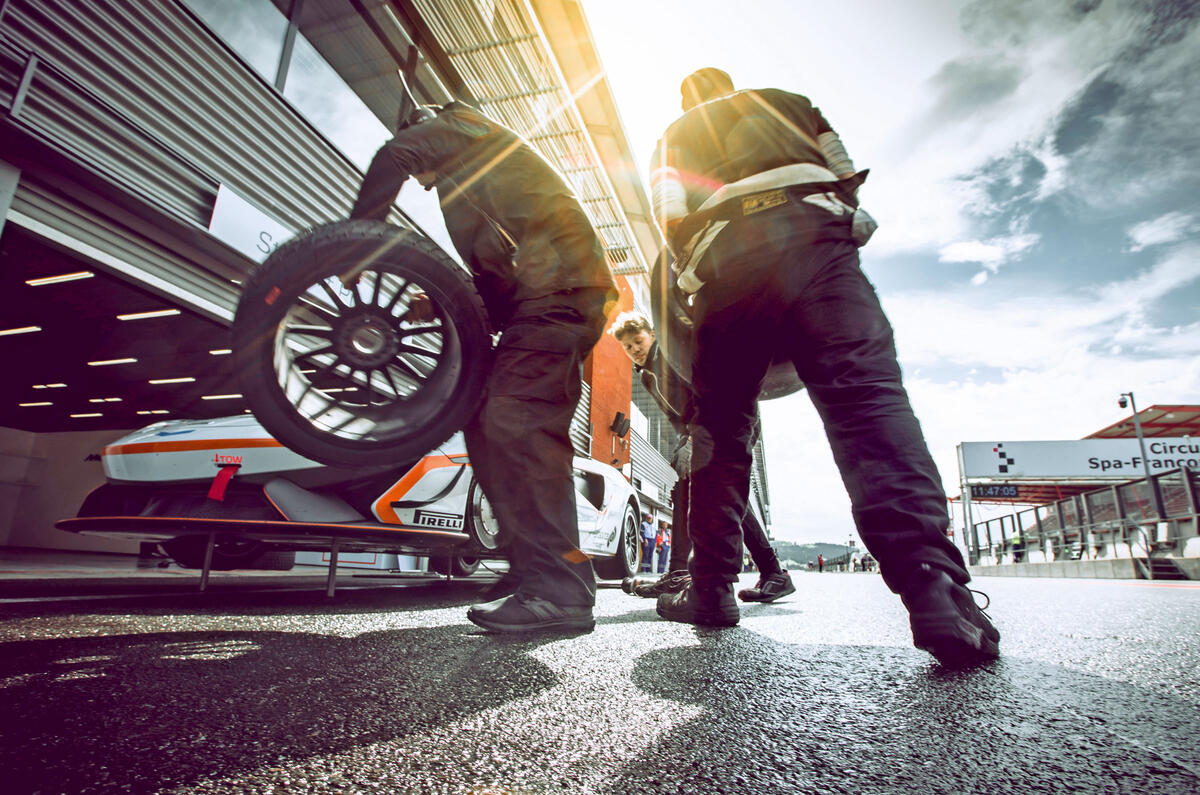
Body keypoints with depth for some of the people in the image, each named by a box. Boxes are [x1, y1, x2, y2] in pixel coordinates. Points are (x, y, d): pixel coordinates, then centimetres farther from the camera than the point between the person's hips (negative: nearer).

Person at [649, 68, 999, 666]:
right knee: (865, 393, -16)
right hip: (811, 232, 0)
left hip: (724, 260, 1)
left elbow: (672, 221, 13)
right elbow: (849, 178, 23)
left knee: (720, 422, 3)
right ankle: (933, 584, -33)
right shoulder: (784, 100, 35)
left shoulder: (673, 136, 33)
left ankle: (711, 588, 2)